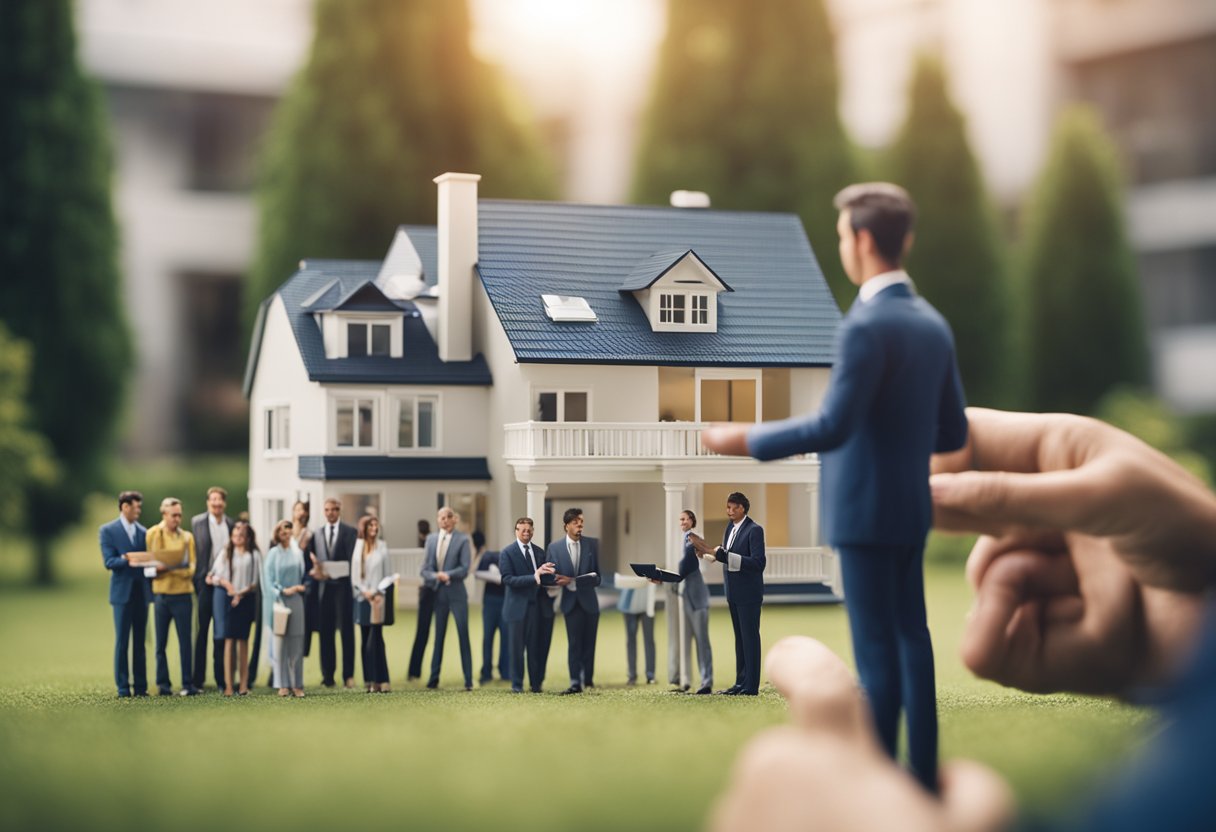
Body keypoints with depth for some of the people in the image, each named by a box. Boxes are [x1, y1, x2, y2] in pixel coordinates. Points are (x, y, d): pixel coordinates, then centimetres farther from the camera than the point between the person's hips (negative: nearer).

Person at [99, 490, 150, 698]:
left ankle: (141, 686, 9)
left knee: (140, 641, 6)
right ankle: (123, 687, 1)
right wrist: (126, 560, -26)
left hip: (142, 592, 4)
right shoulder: (108, 530, 0)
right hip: (123, 592, -4)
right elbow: (109, 562, -8)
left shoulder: (143, 532, 15)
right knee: (122, 641, -3)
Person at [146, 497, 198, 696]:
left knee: (185, 642, -2)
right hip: (160, 594, 1)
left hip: (182, 594, -1)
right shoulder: (152, 534, 6)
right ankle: (163, 684, 10)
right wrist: (155, 568, -11)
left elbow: (191, 568, -2)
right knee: (160, 643, 4)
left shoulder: (187, 537, 5)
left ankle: (188, 684, 1)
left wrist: (168, 568, -16)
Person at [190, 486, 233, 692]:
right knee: (202, 630, 3)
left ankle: (221, 678, 12)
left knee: (221, 633, 7)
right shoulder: (197, 522, 0)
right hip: (204, 582, -2)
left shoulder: (231, 524, 7)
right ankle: (198, 679, 8)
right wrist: (201, 576, -8)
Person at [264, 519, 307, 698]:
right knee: (280, 642, -3)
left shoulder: (297, 553, 10)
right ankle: (283, 685, 0)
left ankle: (297, 684, 2)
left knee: (296, 643, 0)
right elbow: (269, 579, -1)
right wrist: (282, 591, -12)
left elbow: (303, 574, 13)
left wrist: (301, 587, -5)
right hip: (279, 601, -2)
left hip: (296, 601, 2)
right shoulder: (273, 554, 2)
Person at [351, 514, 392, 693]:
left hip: (378, 598, -2)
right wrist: (364, 591, -6)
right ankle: (369, 681, 5)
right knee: (365, 639, 3)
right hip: (362, 597, 2)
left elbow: (386, 572, 3)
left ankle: (379, 680, -12)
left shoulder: (382, 546, 4)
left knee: (376, 639, -10)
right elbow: (354, 574, 8)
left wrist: (378, 593, -7)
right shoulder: (358, 546, 8)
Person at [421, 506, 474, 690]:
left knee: (463, 635, -4)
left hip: (456, 593, -4)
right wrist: (436, 576, -13)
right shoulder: (431, 539, 10)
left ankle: (468, 680, 0)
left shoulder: (462, 539, -3)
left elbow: (465, 568, -9)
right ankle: (434, 678, 14)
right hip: (438, 593, 4)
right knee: (438, 636, 9)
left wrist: (447, 575, -22)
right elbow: (425, 569, 7)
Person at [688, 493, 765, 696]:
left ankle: (751, 686, -1)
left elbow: (758, 563, -22)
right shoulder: (731, 528, 11)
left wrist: (725, 555, -27)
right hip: (734, 593, 8)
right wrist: (708, 551, -2)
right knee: (740, 638, 13)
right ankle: (741, 683, 18)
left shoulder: (754, 530, -14)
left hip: (748, 593, -8)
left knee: (750, 637, -4)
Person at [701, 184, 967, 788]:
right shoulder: (933, 325, 8)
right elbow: (952, 434, 12)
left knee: (876, 648, -3)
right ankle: (923, 772, 18)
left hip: (864, 508, -8)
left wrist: (747, 440, -15)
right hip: (911, 507, 8)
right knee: (910, 636, 13)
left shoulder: (866, 326, -17)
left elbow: (833, 427, -23)